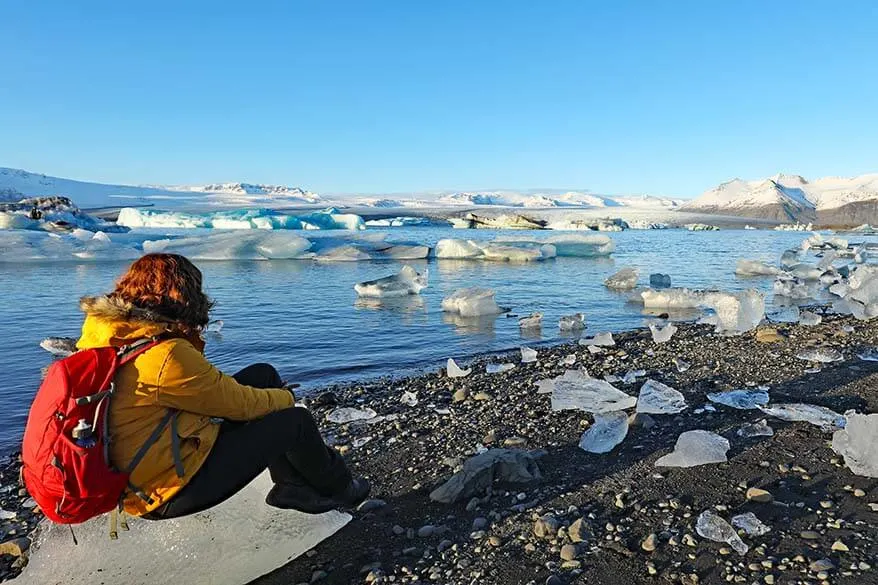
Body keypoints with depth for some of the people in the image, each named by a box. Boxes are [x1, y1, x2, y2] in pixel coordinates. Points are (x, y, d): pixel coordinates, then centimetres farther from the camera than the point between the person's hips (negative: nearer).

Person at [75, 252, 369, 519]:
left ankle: (295, 483, 17)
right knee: (295, 420, -3)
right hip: (171, 495, -9)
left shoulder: (99, 330, -1)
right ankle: (337, 488, 27)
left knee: (263, 374, 7)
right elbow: (242, 404, -16)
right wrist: (285, 397, 0)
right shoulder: (167, 357, -29)